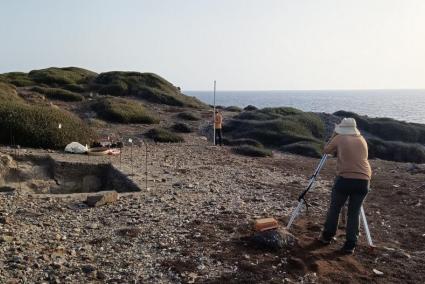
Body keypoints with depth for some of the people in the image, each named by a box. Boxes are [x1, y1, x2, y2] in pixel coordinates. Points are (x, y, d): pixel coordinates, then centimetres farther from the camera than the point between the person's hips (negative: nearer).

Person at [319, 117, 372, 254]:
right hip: (363, 180, 3)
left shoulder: (339, 138, 3)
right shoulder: (362, 140, 16)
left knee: (334, 208, 14)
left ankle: (327, 236, 24)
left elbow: (326, 150, 17)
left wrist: (333, 135, 26)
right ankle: (350, 245, 10)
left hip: (345, 179, -3)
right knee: (354, 212, 10)